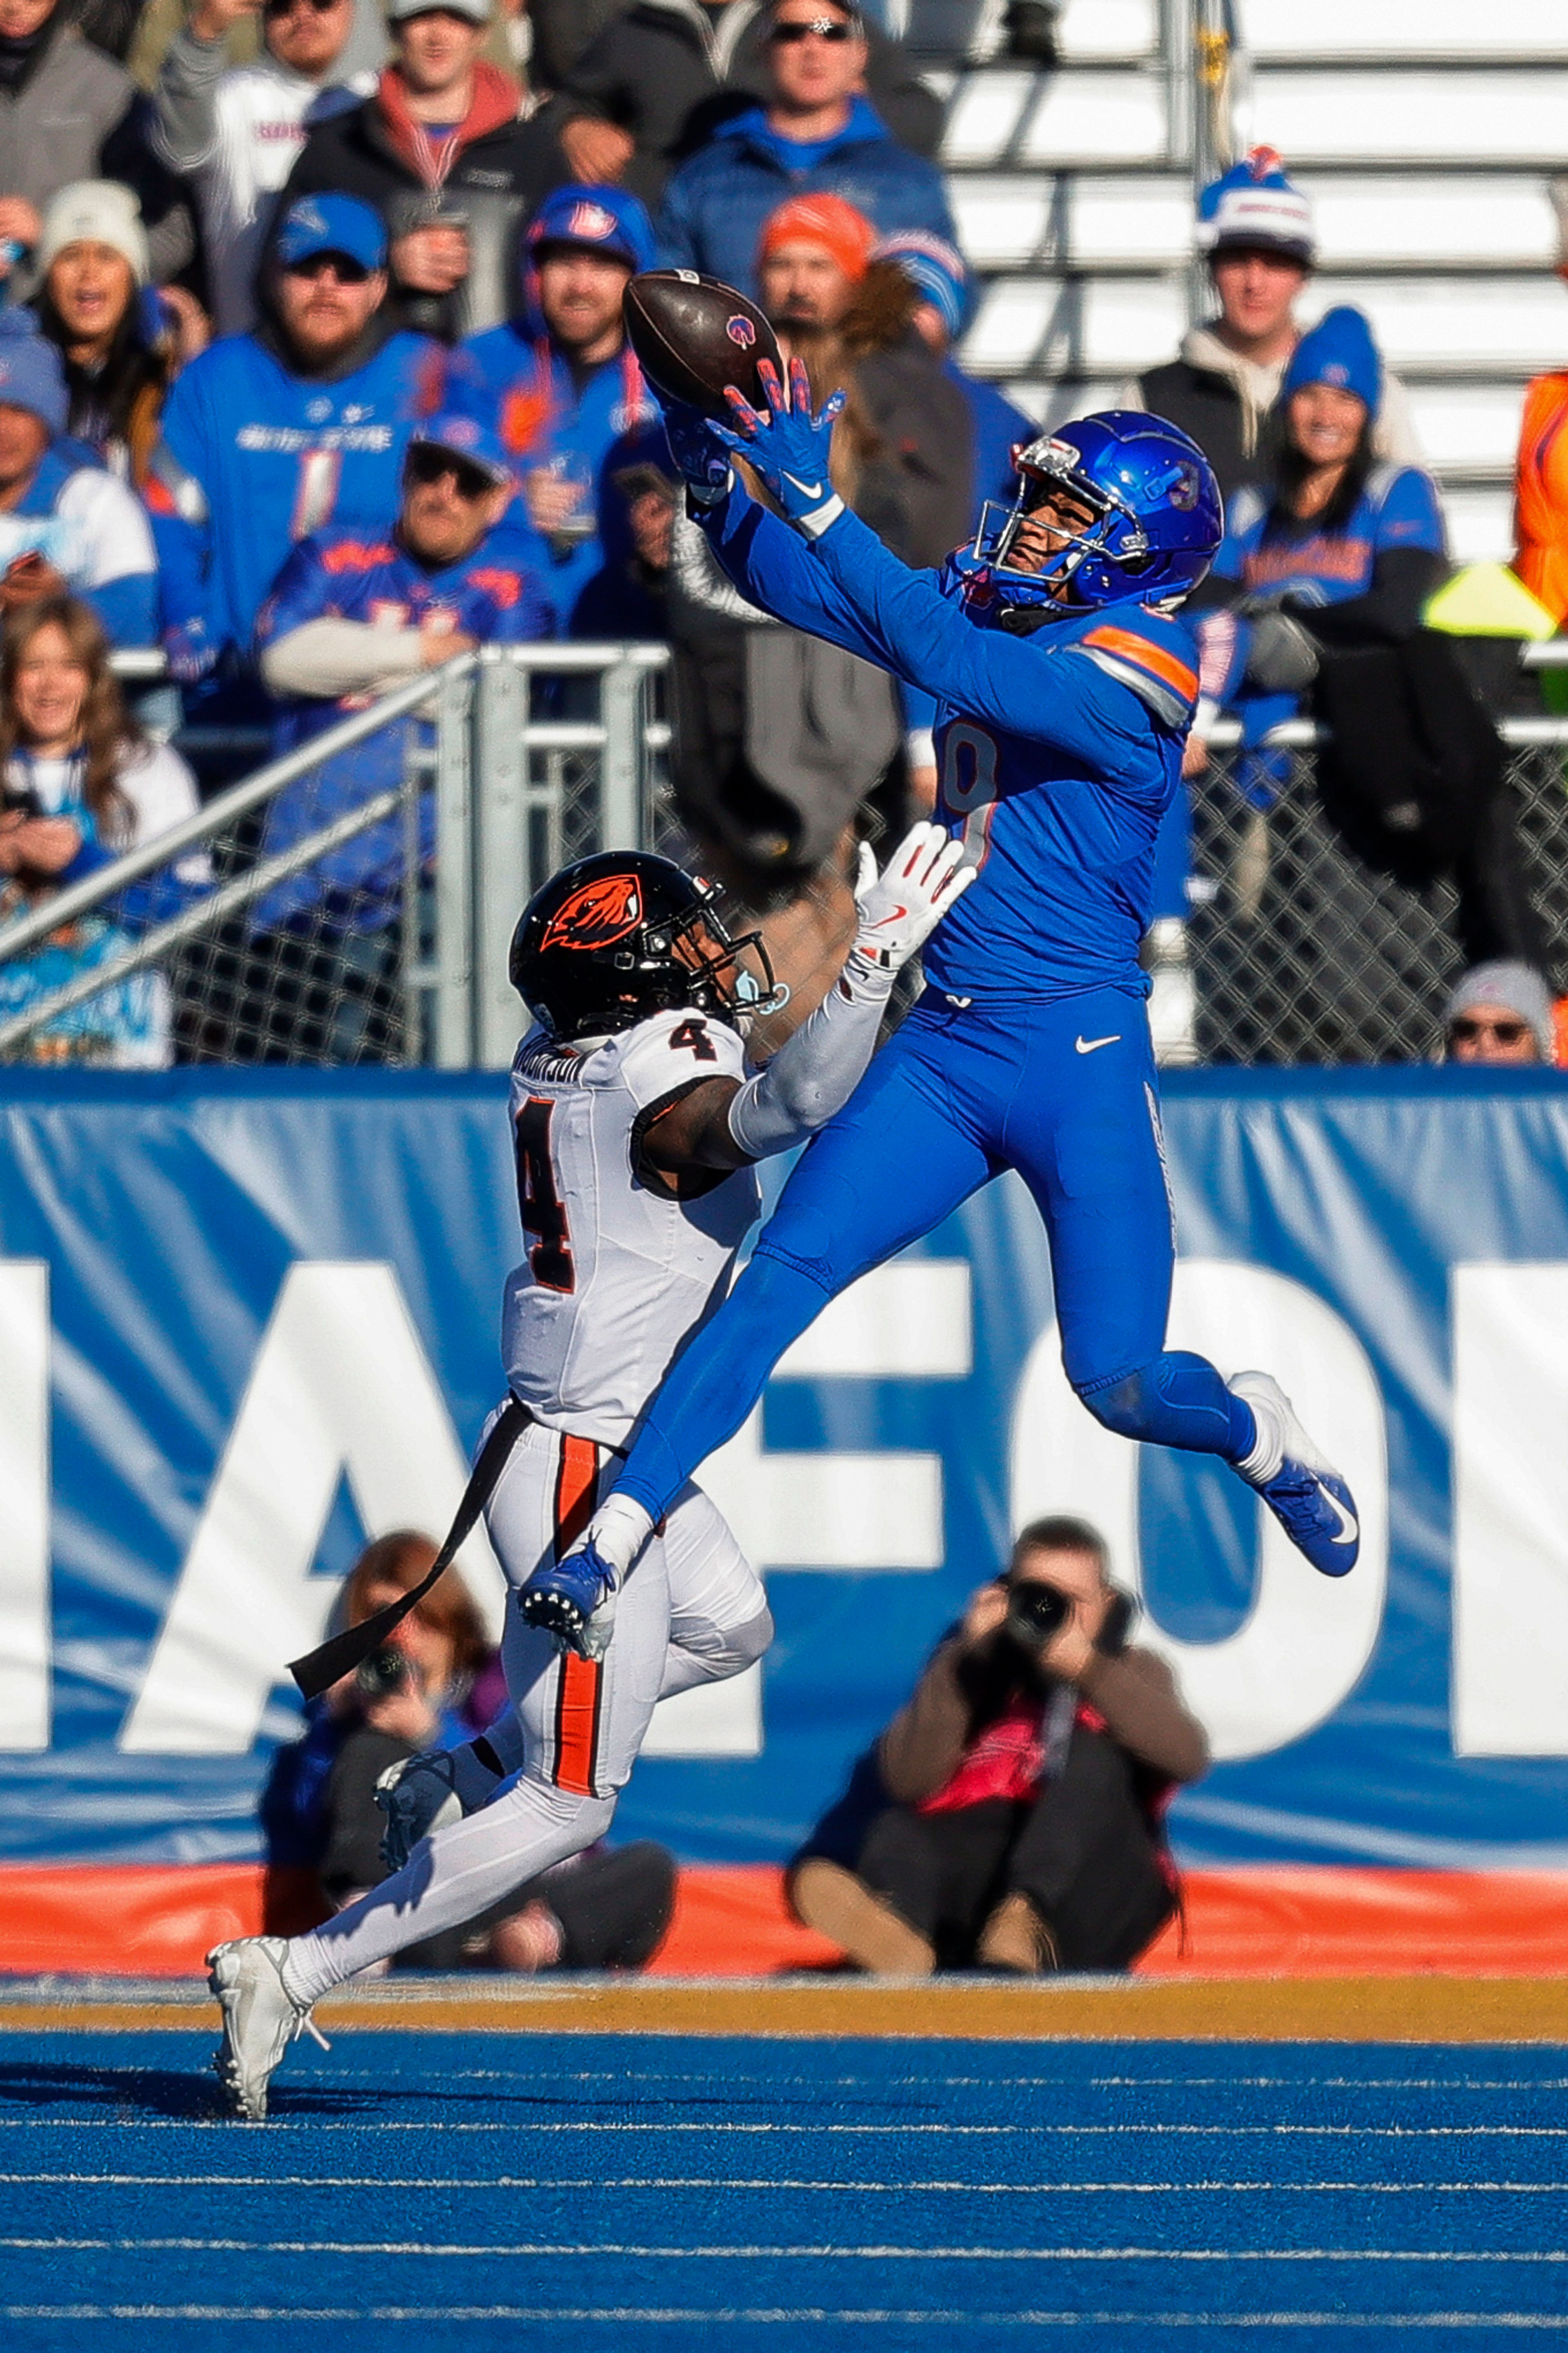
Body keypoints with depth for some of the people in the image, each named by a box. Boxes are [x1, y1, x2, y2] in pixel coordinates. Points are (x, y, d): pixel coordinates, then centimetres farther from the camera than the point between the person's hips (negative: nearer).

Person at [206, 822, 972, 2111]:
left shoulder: (561, 1060, 3)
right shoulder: (661, 1094, -23)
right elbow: (792, 1102, -42)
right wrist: (879, 957, -46)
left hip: (563, 1439, 9)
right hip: (591, 1483, -9)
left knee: (730, 1628, 33)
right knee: (567, 1807, -2)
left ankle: (463, 1780, 29)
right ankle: (293, 1976, -2)